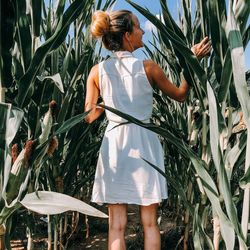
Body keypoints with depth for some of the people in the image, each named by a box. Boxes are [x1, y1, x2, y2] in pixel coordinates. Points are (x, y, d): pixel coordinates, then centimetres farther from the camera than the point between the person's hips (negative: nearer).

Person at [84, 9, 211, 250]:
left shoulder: (98, 71, 1)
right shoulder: (147, 67, -5)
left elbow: (89, 116, 4)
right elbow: (180, 95, 8)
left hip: (114, 144, 2)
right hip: (144, 144, -1)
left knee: (116, 226, 7)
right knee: (149, 223, 11)